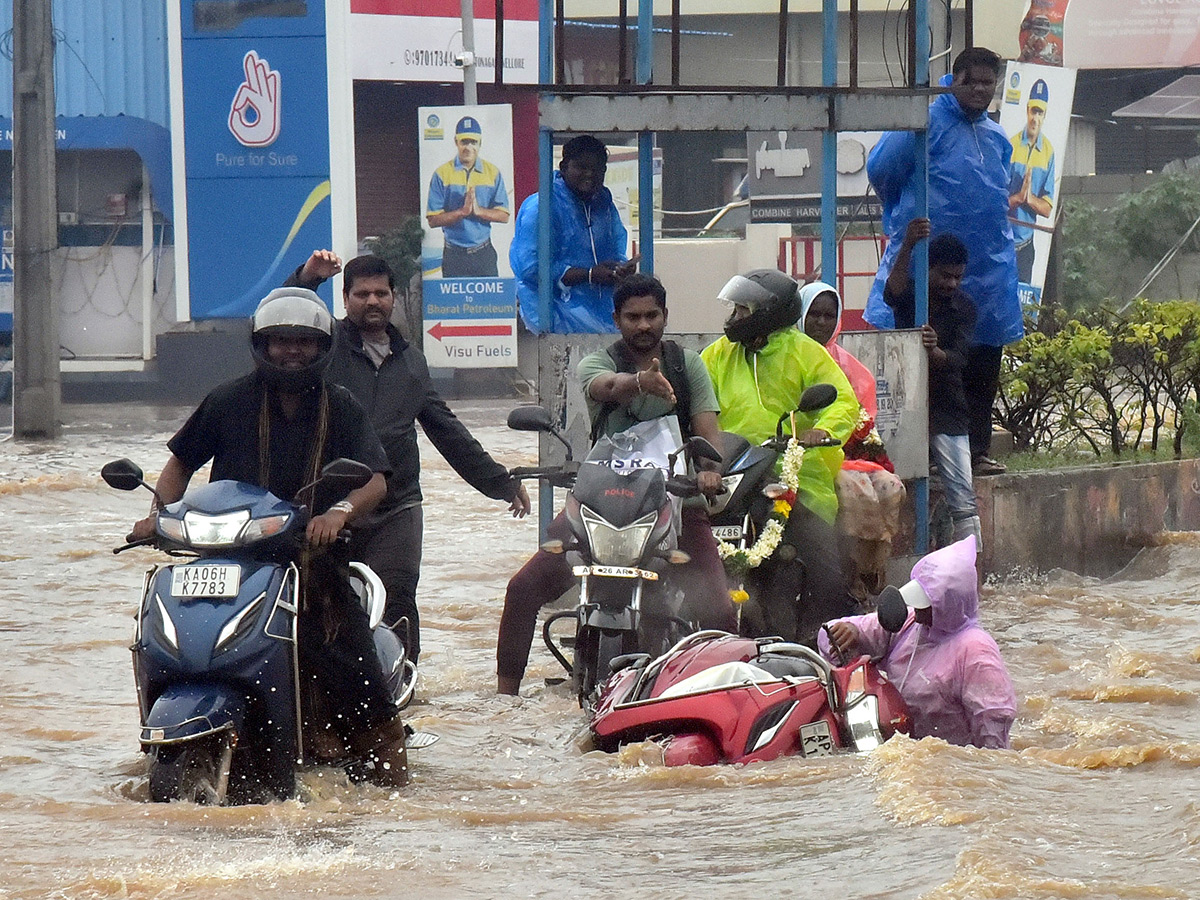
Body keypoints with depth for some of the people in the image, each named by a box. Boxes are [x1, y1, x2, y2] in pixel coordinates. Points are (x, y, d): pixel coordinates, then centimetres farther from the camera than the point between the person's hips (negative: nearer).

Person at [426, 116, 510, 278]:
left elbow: (504, 216, 2)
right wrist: (463, 211, -18)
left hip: (484, 254, 1)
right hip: (454, 255, -1)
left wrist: (478, 210, -15)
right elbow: (433, 219, -5)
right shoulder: (442, 174, 0)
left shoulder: (492, 173, 6)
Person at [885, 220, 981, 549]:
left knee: (964, 503, -9)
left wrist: (933, 351, -34)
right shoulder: (909, 294, 0)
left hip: (947, 414, 0)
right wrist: (907, 247, -43)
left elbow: (958, 360, -10)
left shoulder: (963, 308, 1)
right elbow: (893, 290, -25)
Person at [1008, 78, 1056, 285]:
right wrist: (1018, 197, -24)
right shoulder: (1011, 147, -5)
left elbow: (1047, 208, 2)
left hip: (1026, 243, 3)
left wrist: (1030, 199, -17)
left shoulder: (1048, 152, 3)